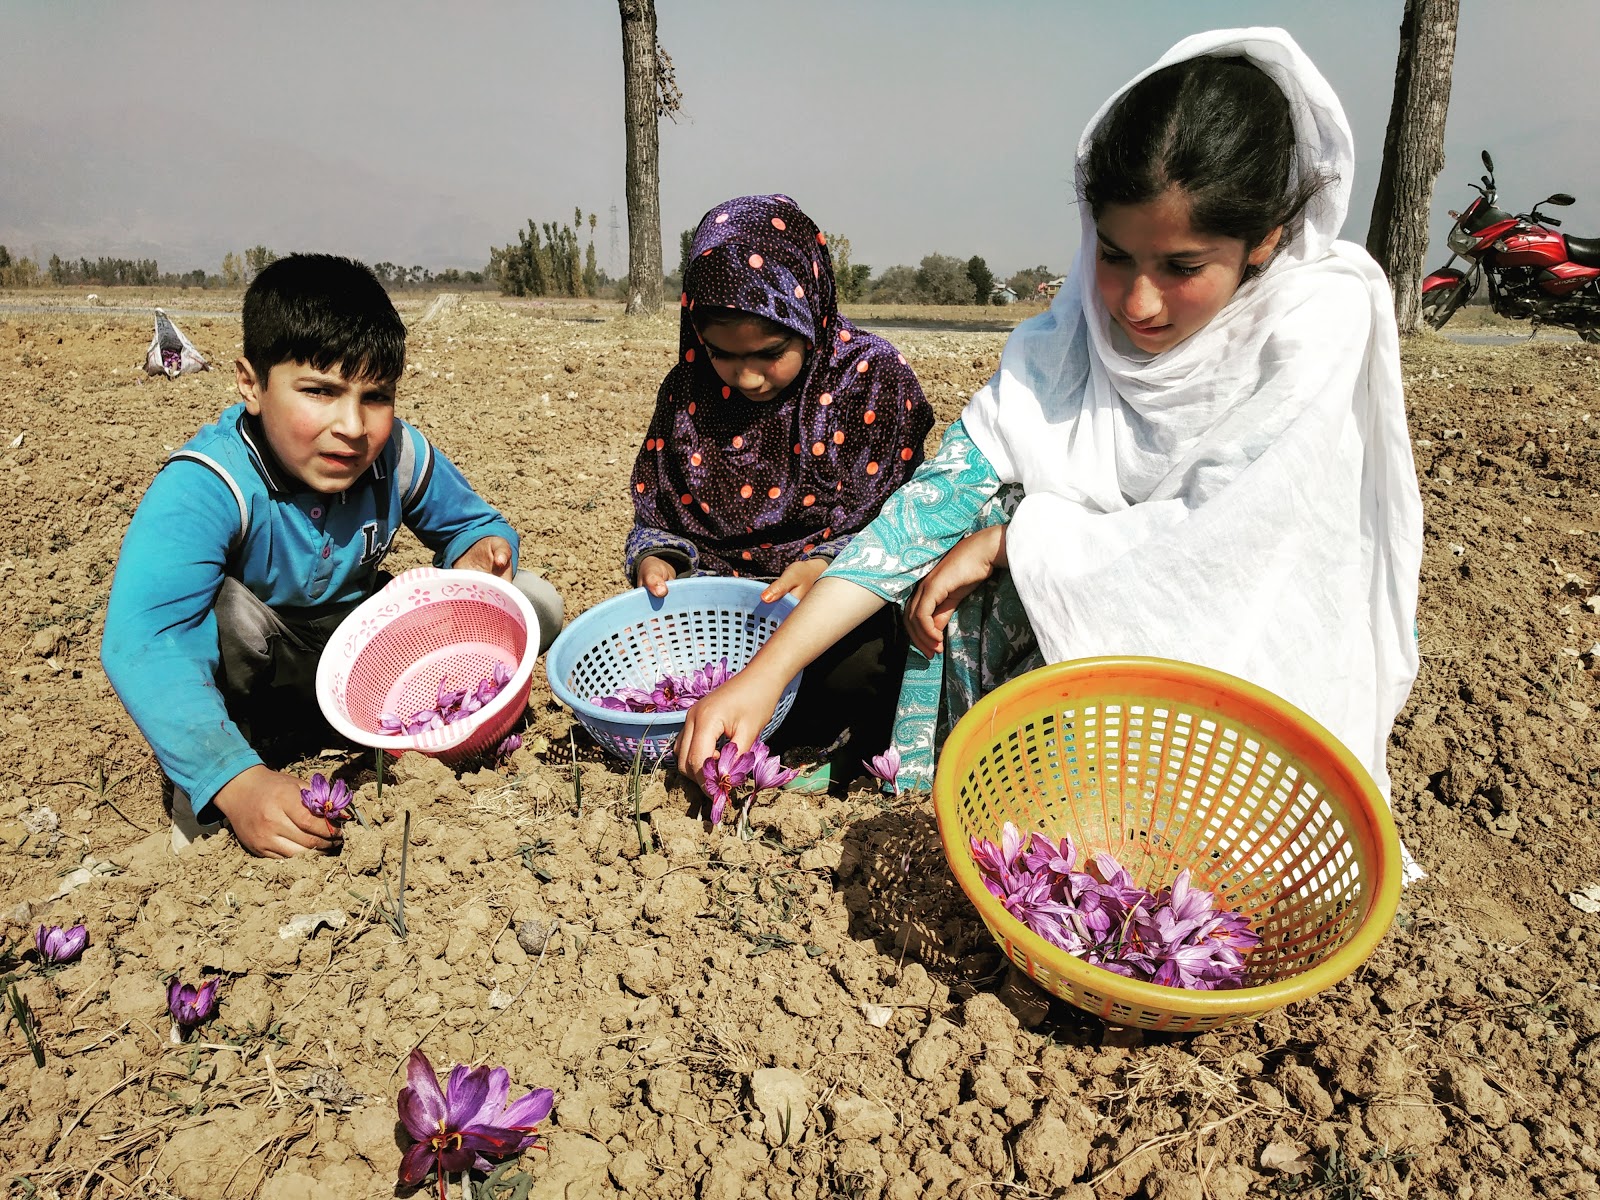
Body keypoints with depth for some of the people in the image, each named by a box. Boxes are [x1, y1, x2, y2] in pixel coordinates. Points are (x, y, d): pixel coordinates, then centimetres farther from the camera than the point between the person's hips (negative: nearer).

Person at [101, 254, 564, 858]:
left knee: (534, 604, -13)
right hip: (251, 671, -3)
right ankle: (202, 811, -13)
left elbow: (471, 522, 2)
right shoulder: (203, 488, -33)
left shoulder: (399, 456, -18)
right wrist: (238, 781, -56)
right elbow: (141, 643, -45)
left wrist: (479, 552, -25)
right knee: (220, 612, -39)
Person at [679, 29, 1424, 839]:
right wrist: (767, 671, -26)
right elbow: (947, 490, -19)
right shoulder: (1077, 331, -11)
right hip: (1125, 625, 4)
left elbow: (1219, 547, -27)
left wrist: (1007, 540, -22)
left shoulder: (1325, 317, -21)